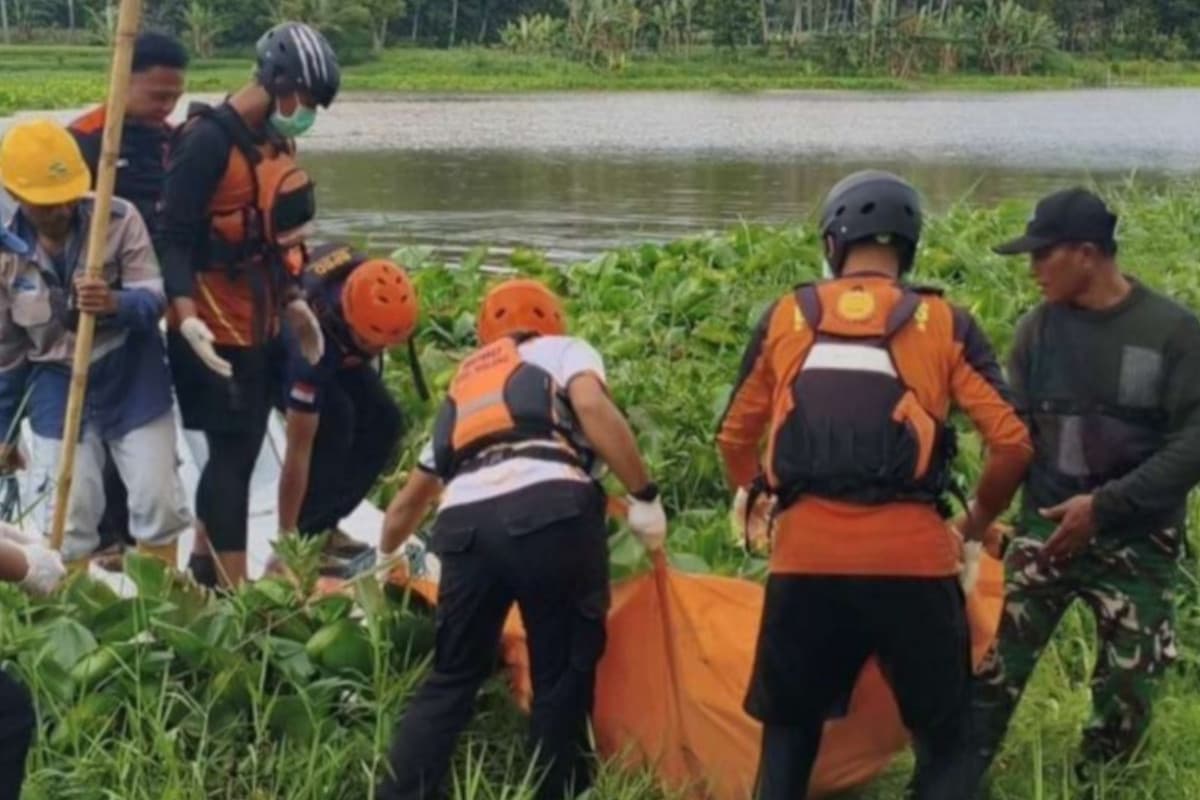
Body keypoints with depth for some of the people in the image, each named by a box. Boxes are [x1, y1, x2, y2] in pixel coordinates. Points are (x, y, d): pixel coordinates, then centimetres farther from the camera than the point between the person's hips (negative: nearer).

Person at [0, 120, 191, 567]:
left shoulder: (120, 219, -14)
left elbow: (155, 298, -15)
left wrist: (115, 303, -39)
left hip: (131, 379, -1)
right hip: (57, 387, 1)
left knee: (159, 503, 3)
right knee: (69, 515, -1)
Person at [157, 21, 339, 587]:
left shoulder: (276, 141, 10)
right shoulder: (209, 140, -18)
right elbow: (174, 236, -22)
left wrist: (294, 301, 17)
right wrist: (186, 314, -31)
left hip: (260, 325, 9)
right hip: (216, 331, -9)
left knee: (241, 450, 14)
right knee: (233, 454, -8)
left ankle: (203, 570, 27)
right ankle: (232, 589, -4)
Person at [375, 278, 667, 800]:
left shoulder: (461, 388, 37)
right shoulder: (564, 350, 23)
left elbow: (412, 497, 45)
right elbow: (592, 407, -1)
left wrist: (384, 559, 62)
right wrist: (644, 497, 1)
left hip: (465, 523, 5)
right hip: (549, 511, -4)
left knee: (451, 678, 16)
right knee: (563, 673, 8)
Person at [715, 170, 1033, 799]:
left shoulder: (785, 318, 9)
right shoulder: (945, 324, 5)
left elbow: (735, 436, 16)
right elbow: (1012, 443, -1)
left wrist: (753, 498, 37)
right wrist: (975, 528, 16)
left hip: (806, 559, 1)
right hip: (912, 560, -1)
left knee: (789, 730, 19)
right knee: (942, 738, 13)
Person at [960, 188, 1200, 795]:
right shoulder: (1039, 328, 0)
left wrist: (1105, 505, -18)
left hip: (1137, 545, -2)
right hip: (1046, 530, 2)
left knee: (1126, 693, 6)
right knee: (993, 668, -4)